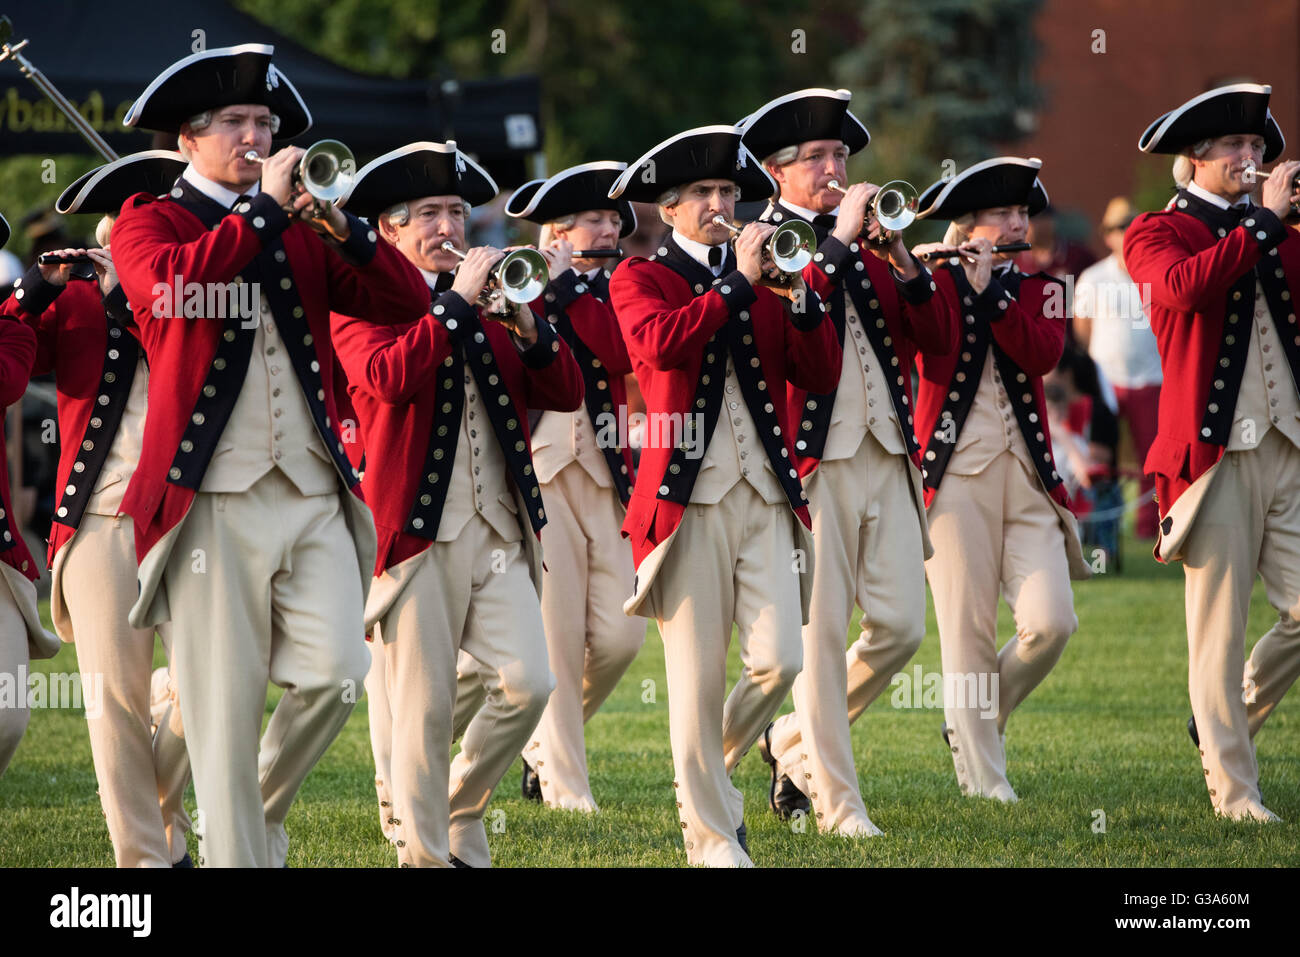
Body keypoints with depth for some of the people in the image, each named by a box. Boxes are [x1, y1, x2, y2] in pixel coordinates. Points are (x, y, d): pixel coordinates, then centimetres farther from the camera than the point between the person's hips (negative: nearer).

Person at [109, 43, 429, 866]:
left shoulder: (302, 236, 17)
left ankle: (261, 810, 18)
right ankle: (235, 852, 4)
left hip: (314, 495, 4)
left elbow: (405, 300, 7)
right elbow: (168, 283, -19)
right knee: (226, 706, -4)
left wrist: (342, 226, -7)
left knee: (335, 675, -6)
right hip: (213, 498, -4)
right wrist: (263, 210, -16)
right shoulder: (150, 221, 5)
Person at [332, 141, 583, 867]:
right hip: (419, 530, -5)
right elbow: (388, 377, -21)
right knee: (426, 710, -4)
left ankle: (461, 816, 14)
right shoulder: (364, 307, 1)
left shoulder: (491, 304, 18)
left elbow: (567, 394, 10)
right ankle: (425, 854, 6)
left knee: (529, 685, -7)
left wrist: (527, 327, -7)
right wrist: (458, 302, -20)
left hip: (501, 530, 5)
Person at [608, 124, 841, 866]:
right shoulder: (639, 278, 5)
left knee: (779, 663, -7)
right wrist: (737, 284, -17)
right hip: (688, 496, -3)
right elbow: (659, 343, -18)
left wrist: (800, 295, -6)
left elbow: (820, 377, 7)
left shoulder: (763, 281, 16)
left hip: (767, 497, 3)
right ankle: (710, 834, 6)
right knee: (698, 678, -4)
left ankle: (716, 772, 20)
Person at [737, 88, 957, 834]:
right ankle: (837, 801, 1)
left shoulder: (867, 246, 18)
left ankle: (797, 743, 21)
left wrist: (903, 262, -5)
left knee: (902, 626, 1)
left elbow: (941, 340, 10)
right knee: (821, 631, -5)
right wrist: (837, 242, -18)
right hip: (810, 460, -6)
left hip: (888, 457, 6)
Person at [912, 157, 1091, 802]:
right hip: (956, 473, -3)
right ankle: (982, 777, 2)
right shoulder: (933, 284, 5)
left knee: (1051, 624, -7)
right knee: (968, 628, -5)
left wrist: (988, 288, -15)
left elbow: (1043, 354, -7)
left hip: (1027, 475, 4)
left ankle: (982, 719, 18)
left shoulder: (1039, 291, 14)